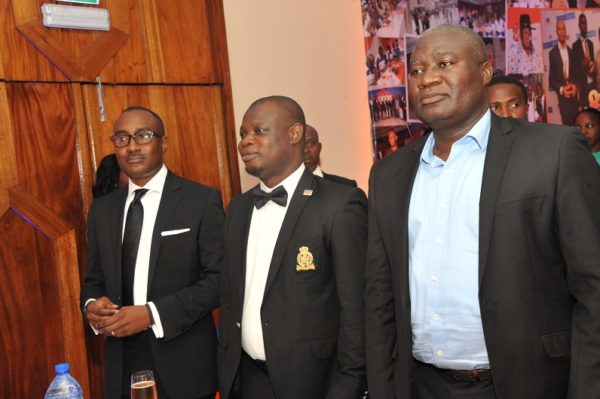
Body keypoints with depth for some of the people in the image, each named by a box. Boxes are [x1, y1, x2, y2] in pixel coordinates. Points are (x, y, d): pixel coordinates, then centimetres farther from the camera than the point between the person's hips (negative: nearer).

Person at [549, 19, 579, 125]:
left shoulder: (571, 51, 14)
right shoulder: (552, 53, -2)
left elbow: (575, 72, 16)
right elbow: (551, 79, -2)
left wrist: (574, 86, -4)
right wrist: (561, 89, -16)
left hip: (574, 95, 4)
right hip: (562, 97, -4)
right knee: (566, 123, -7)